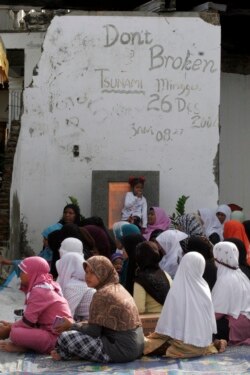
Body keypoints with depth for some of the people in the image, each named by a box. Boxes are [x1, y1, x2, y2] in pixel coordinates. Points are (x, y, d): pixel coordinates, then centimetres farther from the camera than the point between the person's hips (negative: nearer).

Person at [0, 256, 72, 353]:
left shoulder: (39, 291, -16)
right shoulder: (46, 286, 13)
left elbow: (28, 321, -15)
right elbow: (31, 317, 19)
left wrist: (9, 329, 0)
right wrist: (12, 325, 13)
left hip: (57, 338, -11)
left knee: (15, 333, -24)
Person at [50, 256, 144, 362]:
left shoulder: (102, 294, -12)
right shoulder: (119, 288, 14)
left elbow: (93, 331, -13)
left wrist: (71, 326, 3)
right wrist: (76, 325, 12)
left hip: (121, 349, -10)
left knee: (65, 337, -13)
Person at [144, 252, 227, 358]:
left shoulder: (176, 291, -13)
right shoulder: (204, 289, -2)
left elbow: (167, 320, -8)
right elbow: (211, 319, 7)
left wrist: (155, 335, 9)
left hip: (184, 343, -4)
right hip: (202, 343, 4)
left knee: (148, 344, 9)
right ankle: (215, 344, 13)